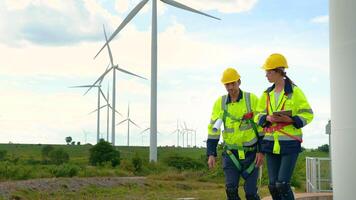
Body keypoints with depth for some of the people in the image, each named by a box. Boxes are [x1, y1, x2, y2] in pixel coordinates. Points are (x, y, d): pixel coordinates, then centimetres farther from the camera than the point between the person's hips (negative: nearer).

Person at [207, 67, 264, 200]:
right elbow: (213, 129, 1)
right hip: (231, 154, 2)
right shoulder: (220, 103, -1)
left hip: (251, 153, -2)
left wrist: (261, 151, -9)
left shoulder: (252, 99, -7)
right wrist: (211, 154, -5)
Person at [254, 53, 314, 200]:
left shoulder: (294, 91, -5)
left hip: (290, 144, -5)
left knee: (283, 184, -12)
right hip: (271, 143, 5)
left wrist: (290, 120, -21)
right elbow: (258, 116, 10)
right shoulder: (267, 94, 11)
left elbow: (307, 115, -5)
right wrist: (268, 118, -12)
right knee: (273, 186, 5)